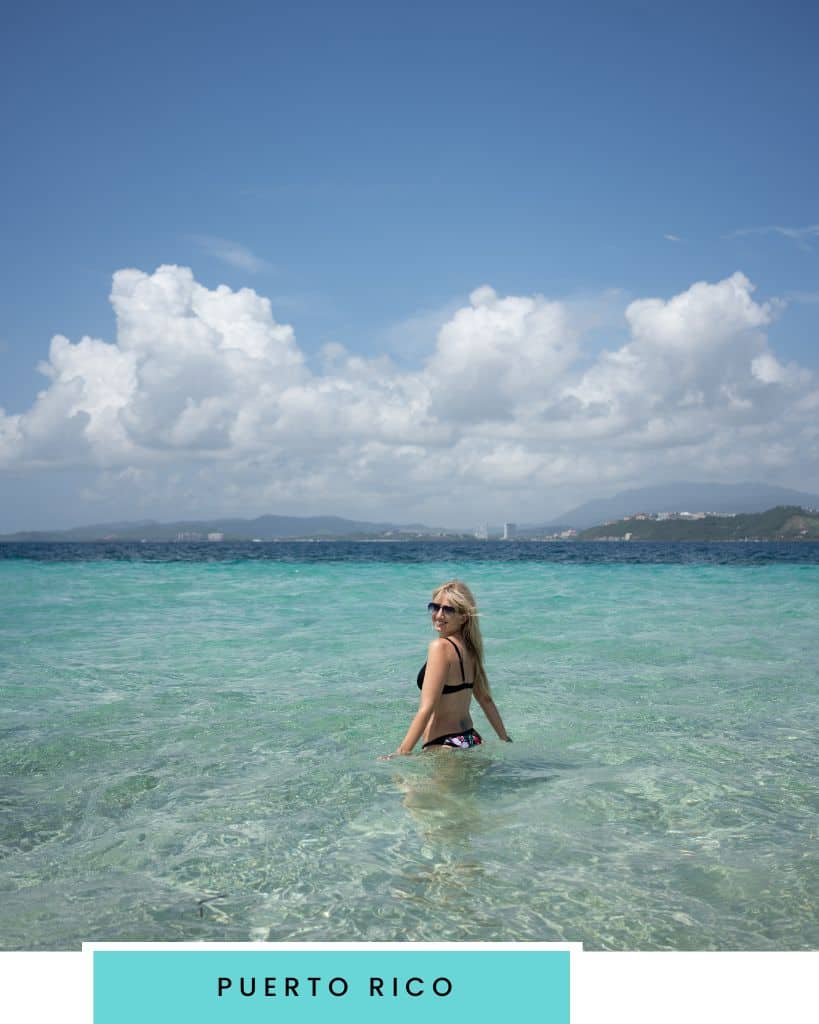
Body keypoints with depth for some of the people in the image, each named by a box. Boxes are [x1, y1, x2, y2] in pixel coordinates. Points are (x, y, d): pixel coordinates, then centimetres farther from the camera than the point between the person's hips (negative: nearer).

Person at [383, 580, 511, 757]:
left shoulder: (440, 647, -14)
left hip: (445, 745, -8)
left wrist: (402, 752, -17)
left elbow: (427, 708, -18)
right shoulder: (469, 648, 10)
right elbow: (486, 699, 19)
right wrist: (506, 741, 28)